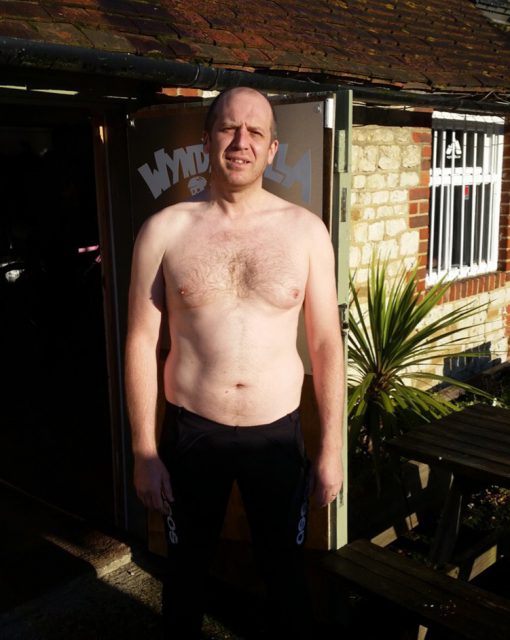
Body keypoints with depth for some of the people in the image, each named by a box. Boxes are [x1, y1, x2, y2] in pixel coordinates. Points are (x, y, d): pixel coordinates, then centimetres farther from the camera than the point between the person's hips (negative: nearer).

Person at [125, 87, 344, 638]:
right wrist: (144, 452, -4)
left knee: (284, 567, 19)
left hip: (278, 433, 1)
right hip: (191, 432, 0)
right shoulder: (164, 230, -7)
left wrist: (331, 448, -2)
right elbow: (142, 342, -4)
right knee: (186, 566, 20)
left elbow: (326, 343, -2)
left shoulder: (306, 230, -5)